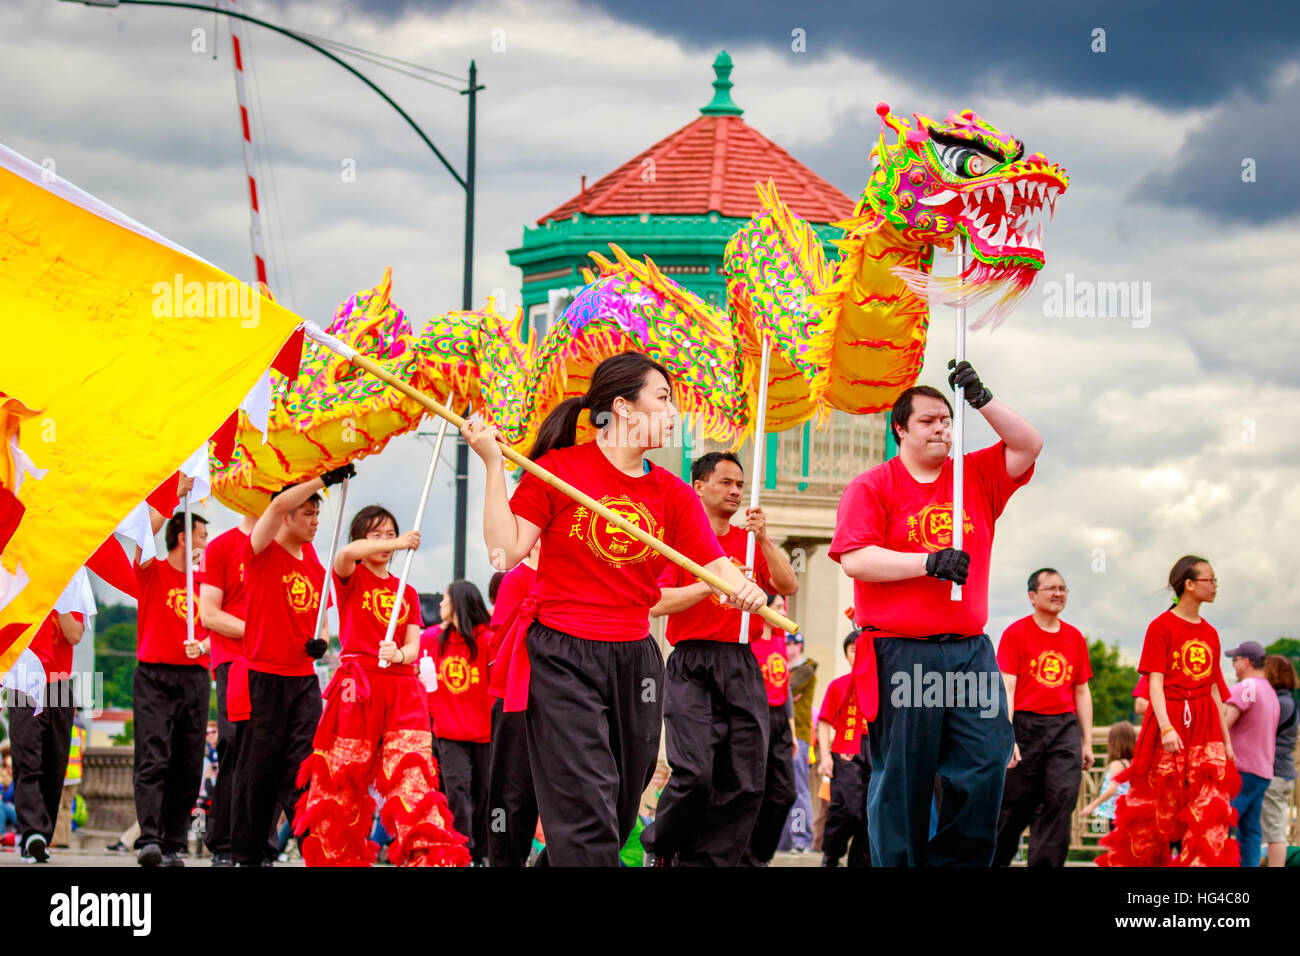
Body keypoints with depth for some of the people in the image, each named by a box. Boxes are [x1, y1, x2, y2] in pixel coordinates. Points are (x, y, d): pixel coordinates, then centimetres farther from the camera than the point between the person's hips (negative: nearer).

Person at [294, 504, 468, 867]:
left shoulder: (407, 592, 21)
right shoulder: (351, 578, 9)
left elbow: (414, 646, 11)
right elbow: (346, 553, -16)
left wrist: (399, 654, -13)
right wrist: (400, 544, -10)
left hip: (402, 690, 3)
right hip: (357, 685, -3)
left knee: (412, 773, -11)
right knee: (343, 779, -5)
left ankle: (432, 856, -21)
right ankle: (336, 856, 6)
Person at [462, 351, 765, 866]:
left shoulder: (673, 494, 9)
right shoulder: (558, 469, -3)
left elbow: (717, 564, -1)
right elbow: (506, 551, -9)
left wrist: (742, 587, -24)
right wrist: (493, 464, -12)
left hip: (634, 661, 5)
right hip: (562, 659, -5)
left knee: (620, 812, 8)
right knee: (587, 809, -14)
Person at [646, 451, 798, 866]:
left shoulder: (750, 541, 17)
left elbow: (788, 586, 6)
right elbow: (658, 603, -6)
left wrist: (764, 541, -6)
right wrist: (712, 584, -13)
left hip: (741, 668, 5)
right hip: (691, 665, -5)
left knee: (745, 783, -3)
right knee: (694, 774, -18)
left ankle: (703, 861, 4)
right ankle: (659, 850, 5)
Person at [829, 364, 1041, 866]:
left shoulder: (976, 476, 16)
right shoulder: (872, 487, 2)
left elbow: (1028, 444, 9)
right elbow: (855, 560, -9)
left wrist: (982, 400, -1)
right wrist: (930, 562, -16)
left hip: (970, 651, 4)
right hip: (900, 653, -4)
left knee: (987, 759, -5)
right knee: (903, 777, -2)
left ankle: (957, 861, 5)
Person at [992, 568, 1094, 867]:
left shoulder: (1075, 638, 14)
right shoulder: (1016, 634, 1)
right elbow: (1006, 688, -6)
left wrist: (1087, 742, 14)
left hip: (1065, 727, 3)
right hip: (1025, 725, -3)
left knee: (1062, 797, -12)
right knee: (1014, 806, 1)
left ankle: (1045, 864, -12)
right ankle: (996, 860, 18)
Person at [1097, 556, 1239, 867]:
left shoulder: (1210, 633, 14)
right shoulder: (1162, 626, -3)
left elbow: (1214, 690, 17)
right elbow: (1155, 682, -10)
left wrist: (1226, 739, 13)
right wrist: (1166, 727, -22)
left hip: (1206, 728, 5)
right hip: (1170, 721, -5)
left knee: (1210, 808, -5)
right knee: (1158, 805, -1)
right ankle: (1129, 861, 14)